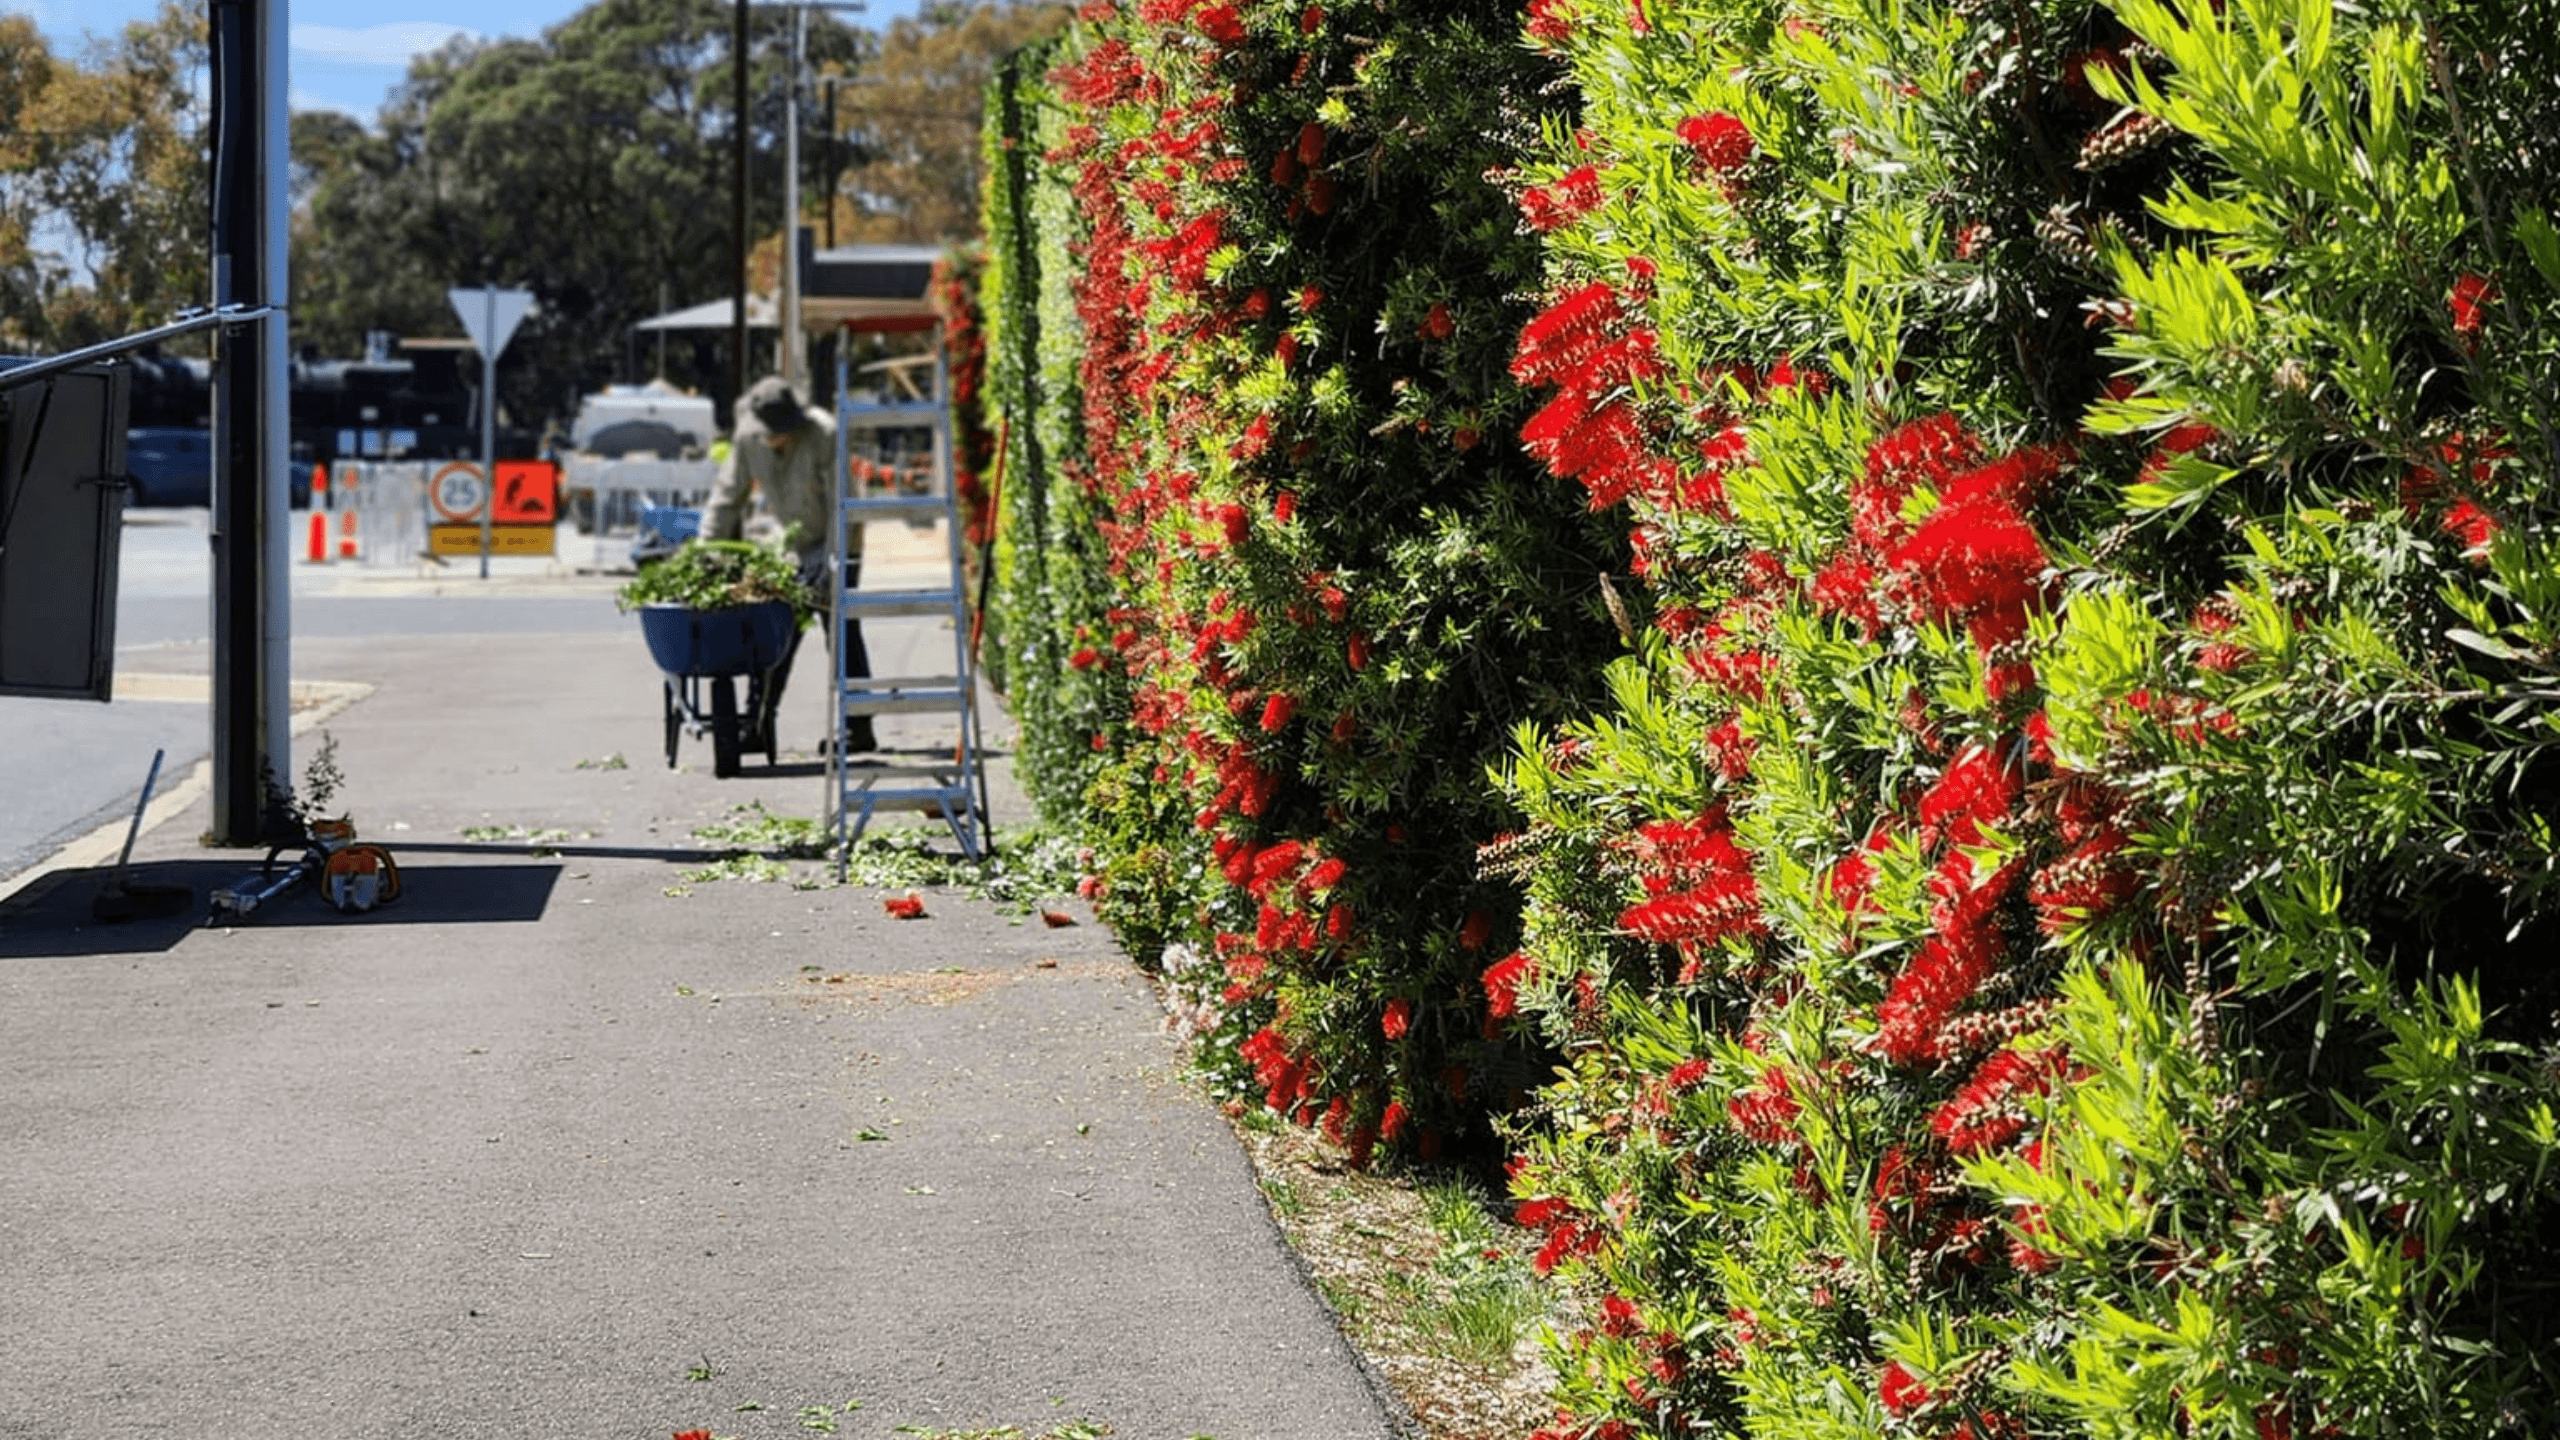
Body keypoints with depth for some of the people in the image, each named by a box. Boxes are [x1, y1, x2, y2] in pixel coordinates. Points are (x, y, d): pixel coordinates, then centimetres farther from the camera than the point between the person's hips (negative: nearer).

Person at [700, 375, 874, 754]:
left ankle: (858, 729, -3)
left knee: (842, 631, -9)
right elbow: (727, 495, -3)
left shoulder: (824, 435, -27)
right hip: (795, 545, 5)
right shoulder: (748, 438, -11)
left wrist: (833, 561, -29)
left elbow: (842, 505, -24)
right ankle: (758, 728, -1)